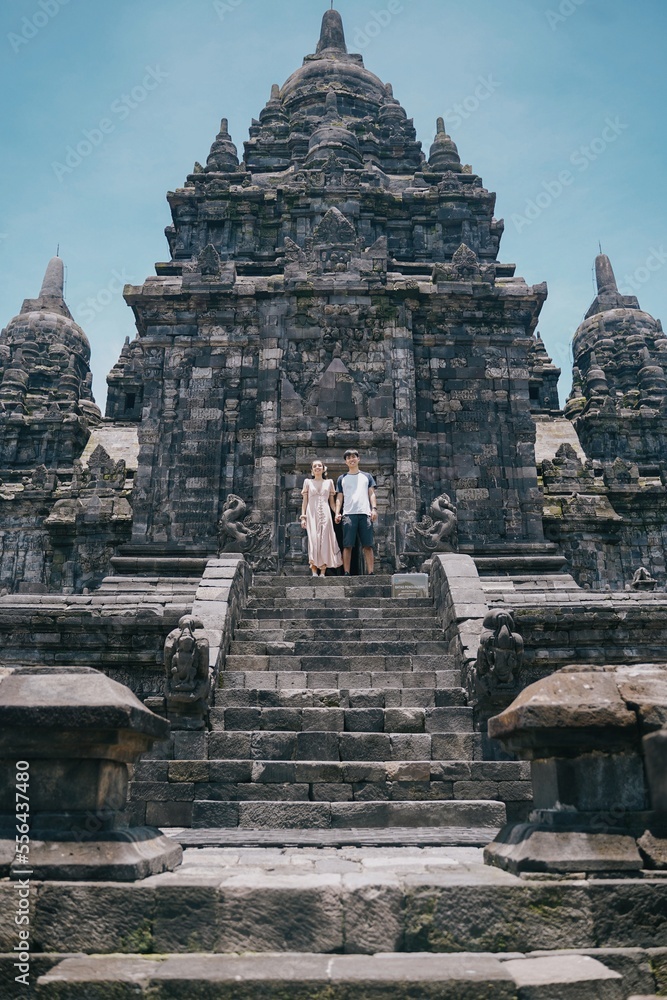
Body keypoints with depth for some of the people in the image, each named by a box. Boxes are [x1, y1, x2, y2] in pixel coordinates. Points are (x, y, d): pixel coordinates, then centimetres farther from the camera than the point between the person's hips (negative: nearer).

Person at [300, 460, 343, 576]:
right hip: (312, 514, -1)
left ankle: (323, 572, -6)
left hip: (325, 514, 1)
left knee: (324, 540, -6)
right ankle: (314, 572, -10)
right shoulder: (308, 482, 12)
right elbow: (305, 501, 10)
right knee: (313, 540, -9)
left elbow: (332, 502, 13)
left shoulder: (329, 482, 14)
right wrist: (303, 517, 0)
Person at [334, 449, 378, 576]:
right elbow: (339, 498, 14)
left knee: (368, 545, -4)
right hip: (348, 514, 0)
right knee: (347, 546, -5)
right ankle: (347, 573, -5)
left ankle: (371, 573, -6)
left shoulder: (367, 476, 19)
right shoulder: (342, 478, 18)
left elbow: (372, 494, 13)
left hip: (365, 513, 0)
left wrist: (374, 508, -2)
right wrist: (337, 513, 0)